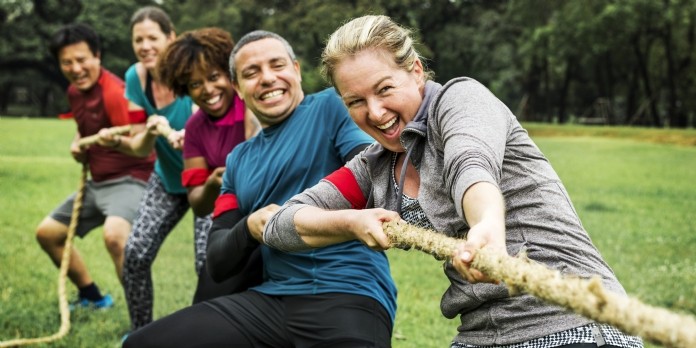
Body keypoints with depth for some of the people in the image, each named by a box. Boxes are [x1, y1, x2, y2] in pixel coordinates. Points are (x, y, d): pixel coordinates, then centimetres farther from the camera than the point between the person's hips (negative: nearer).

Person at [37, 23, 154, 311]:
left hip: (130, 179, -10)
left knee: (114, 235, -38)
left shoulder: (115, 92, -22)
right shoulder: (74, 92, 6)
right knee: (47, 232, 17)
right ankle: (92, 297, 34)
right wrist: (78, 142, 6)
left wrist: (116, 141, -51)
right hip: (96, 182, 10)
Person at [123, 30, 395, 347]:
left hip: (350, 294, -6)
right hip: (271, 298, 6)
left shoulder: (332, 107, 4)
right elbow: (217, 264, 17)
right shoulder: (238, 159, 21)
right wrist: (249, 229, -5)